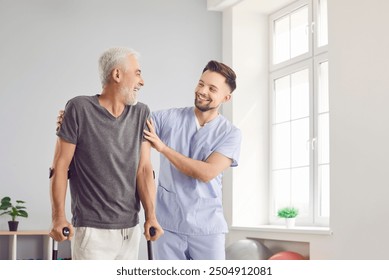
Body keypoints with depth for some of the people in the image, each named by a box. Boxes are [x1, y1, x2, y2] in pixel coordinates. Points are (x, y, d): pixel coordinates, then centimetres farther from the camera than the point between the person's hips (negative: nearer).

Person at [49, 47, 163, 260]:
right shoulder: (79, 108, -6)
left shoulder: (141, 113, 7)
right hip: (92, 229, -5)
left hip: (130, 228, 5)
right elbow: (60, 166, -5)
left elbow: (144, 169, 3)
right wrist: (58, 217, -11)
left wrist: (151, 215, -7)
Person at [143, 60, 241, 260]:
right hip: (168, 225, 1)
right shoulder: (168, 118, 2)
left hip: (207, 227, -1)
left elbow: (206, 172, -14)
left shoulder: (230, 134, -1)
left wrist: (163, 147, -14)